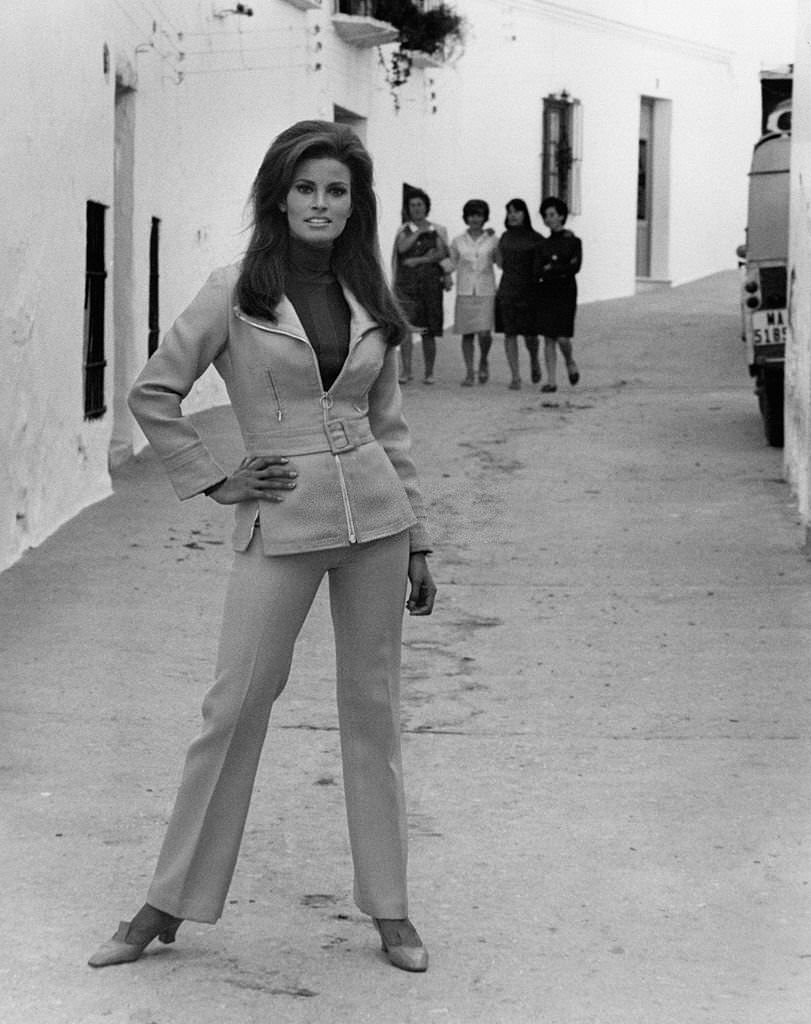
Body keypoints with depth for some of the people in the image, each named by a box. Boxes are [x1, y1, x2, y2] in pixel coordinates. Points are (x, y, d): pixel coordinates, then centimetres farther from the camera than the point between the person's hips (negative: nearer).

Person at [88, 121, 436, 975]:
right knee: (235, 707, -1)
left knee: (373, 708, 7)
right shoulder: (234, 295, -2)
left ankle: (388, 908, 15)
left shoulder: (368, 302, 8)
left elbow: (388, 425, 14)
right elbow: (152, 396, 1)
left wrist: (418, 540, 12)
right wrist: (213, 482, -2)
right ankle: (168, 905, 10)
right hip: (281, 524, -3)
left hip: (374, 515, 3)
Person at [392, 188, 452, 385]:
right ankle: (406, 370, -17)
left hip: (430, 282, 0)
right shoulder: (404, 230, 12)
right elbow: (402, 248, -7)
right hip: (406, 283, 0)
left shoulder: (437, 230, 11)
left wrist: (418, 260, -10)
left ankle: (429, 372, 12)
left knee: (429, 332, 2)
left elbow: (442, 253, -2)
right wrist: (419, 232, -6)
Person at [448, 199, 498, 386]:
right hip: (465, 291, 1)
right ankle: (469, 372, 9)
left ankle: (483, 362, 15)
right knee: (467, 334, 1)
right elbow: (452, 263, 16)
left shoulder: (492, 240, 4)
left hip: (486, 292, -1)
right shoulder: (458, 241, 7)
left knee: (484, 333, -13)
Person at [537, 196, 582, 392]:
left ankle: (570, 362, 21)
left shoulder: (573, 241, 0)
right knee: (549, 339, -2)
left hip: (566, 293, -3)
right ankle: (551, 381, 1)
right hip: (546, 293, 3)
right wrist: (562, 270, -5)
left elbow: (575, 267, -11)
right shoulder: (544, 243, 10)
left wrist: (551, 269, -7)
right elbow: (537, 270, 9)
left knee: (563, 338, -11)